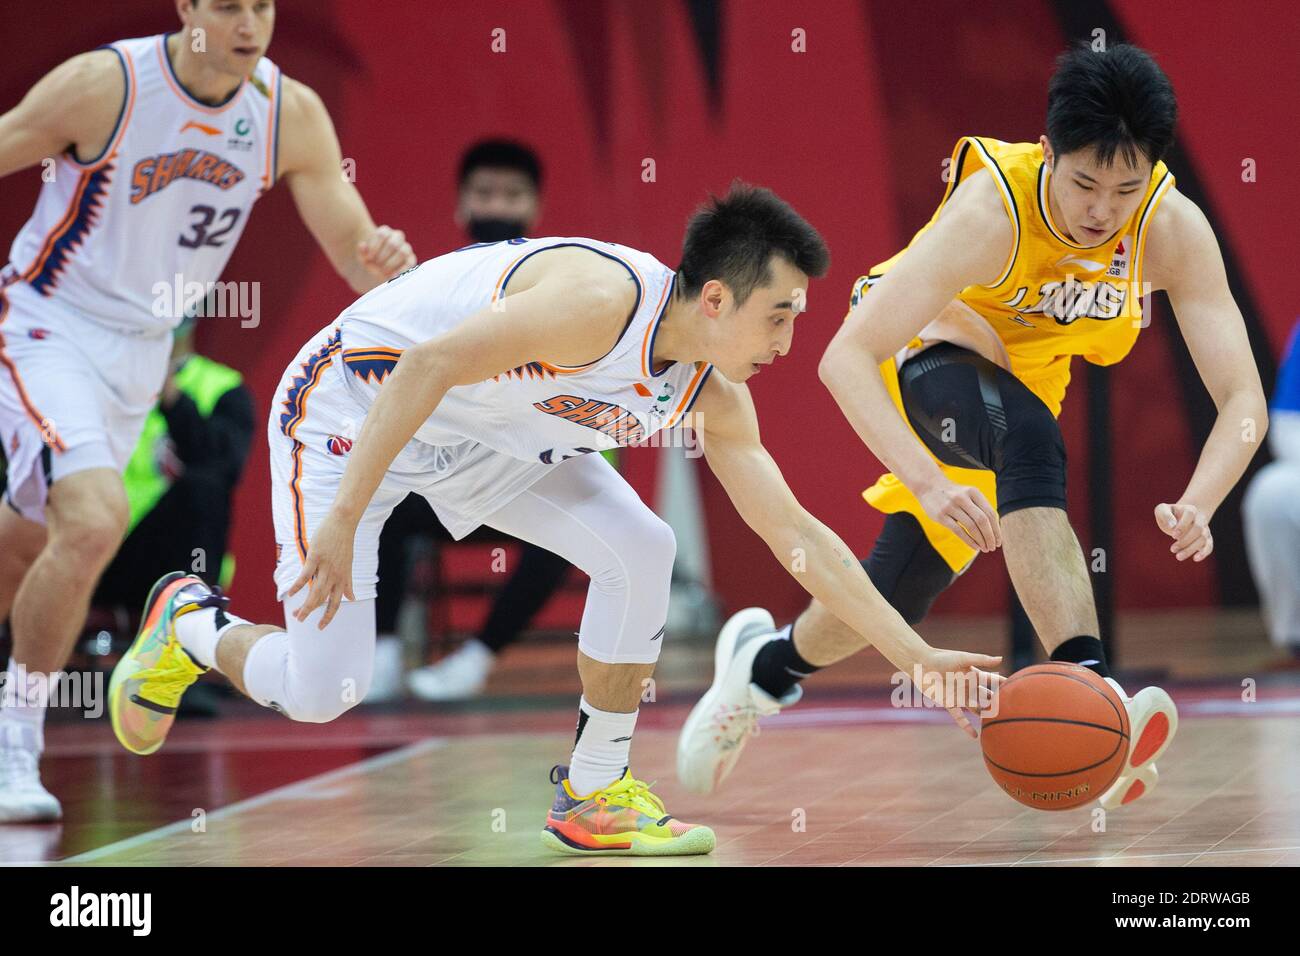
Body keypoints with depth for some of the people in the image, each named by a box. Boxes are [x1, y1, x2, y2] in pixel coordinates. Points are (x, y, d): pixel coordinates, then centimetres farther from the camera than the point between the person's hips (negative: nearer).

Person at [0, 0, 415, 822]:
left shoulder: (293, 115, -8)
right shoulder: (104, 84, -21)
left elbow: (355, 255, -6)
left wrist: (385, 261, -30)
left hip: (141, 351, 6)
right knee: (95, 521, -25)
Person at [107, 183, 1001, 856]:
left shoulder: (716, 397, -8)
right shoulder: (602, 300, -34)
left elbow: (799, 535, -1)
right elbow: (429, 366, -35)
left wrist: (921, 656, -6)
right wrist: (343, 520, -37)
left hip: (485, 437, 7)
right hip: (354, 400, -7)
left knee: (641, 550, -13)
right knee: (321, 692, -10)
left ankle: (593, 795, 2)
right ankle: (190, 621, 23)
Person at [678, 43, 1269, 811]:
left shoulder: (1172, 228, -27)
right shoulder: (991, 212, -37)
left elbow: (1243, 396, -28)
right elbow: (845, 359, -41)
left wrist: (1198, 506, -48)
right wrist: (930, 482, -55)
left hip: (1022, 382, 5)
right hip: (928, 349, -5)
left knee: (901, 588, 13)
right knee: (1028, 439, -38)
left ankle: (767, 665, 44)